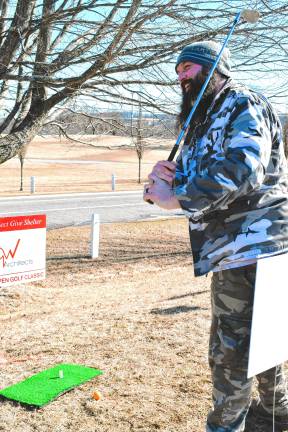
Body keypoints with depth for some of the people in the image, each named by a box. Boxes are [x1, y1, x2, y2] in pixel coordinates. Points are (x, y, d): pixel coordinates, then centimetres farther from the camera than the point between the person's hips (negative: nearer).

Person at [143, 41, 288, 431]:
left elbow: (240, 169, -27)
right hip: (235, 249, 10)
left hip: (250, 246, -9)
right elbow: (186, 183, 16)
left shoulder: (243, 105, -9)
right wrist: (160, 180, -8)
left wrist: (173, 196, -23)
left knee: (231, 348, -2)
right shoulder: (201, 123, 19)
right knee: (256, 336, 22)